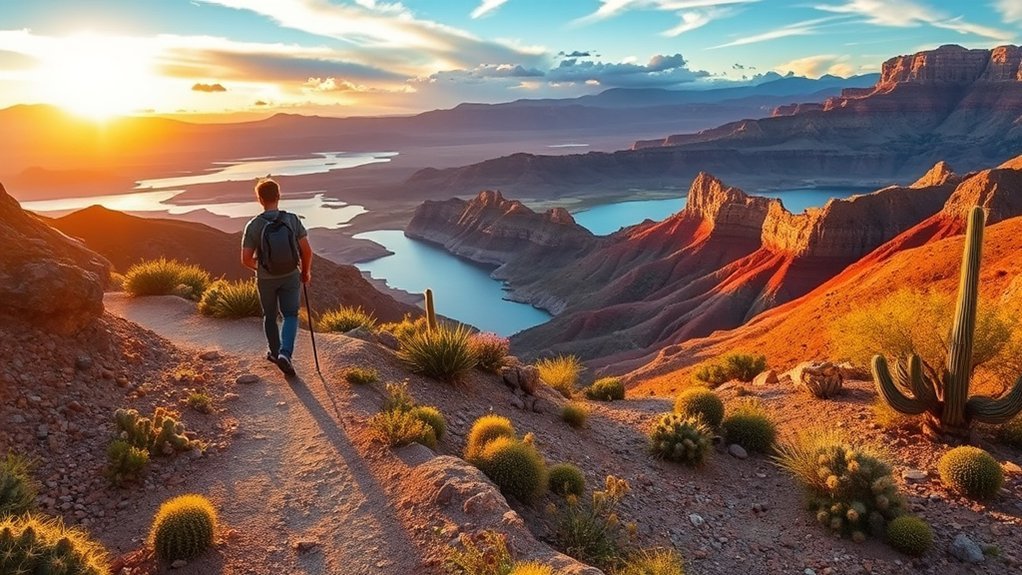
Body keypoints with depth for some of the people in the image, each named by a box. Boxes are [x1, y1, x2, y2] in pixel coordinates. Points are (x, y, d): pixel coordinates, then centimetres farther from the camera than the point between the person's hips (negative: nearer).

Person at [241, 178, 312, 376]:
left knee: (270, 316, 21)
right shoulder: (292, 219, -13)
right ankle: (285, 354, -15)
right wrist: (306, 271, 6)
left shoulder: (253, 225, -15)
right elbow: (307, 250, -11)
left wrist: (258, 267, 11)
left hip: (266, 278, 0)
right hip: (290, 276, 0)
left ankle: (275, 352, 35)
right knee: (290, 316, 6)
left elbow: (246, 259, -12)